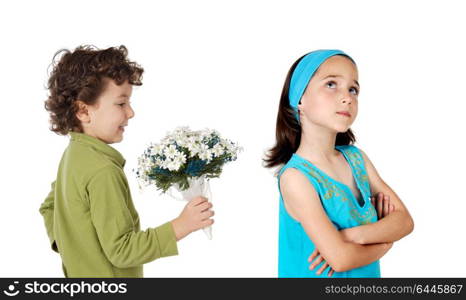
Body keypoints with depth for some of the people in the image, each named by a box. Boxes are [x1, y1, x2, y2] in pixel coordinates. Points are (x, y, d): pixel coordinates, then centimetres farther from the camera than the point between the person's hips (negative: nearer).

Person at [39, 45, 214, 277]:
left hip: (80, 273, 9)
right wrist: (181, 226, -30)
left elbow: (49, 207, 18)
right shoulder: (103, 171, -27)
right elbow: (121, 249, -27)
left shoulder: (74, 152, 3)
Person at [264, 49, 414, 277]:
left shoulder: (356, 157, -5)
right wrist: (384, 242, -12)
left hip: (369, 273, 5)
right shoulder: (295, 175, -24)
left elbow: (405, 220, -7)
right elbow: (341, 259, -29)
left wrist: (355, 234, -23)